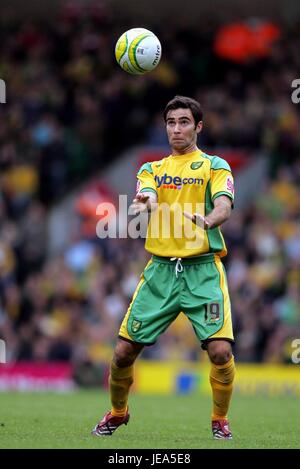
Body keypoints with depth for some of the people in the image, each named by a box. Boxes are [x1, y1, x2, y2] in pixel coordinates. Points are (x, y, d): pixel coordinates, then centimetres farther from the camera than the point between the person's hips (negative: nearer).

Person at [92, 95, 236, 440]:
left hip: (202, 269, -3)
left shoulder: (214, 166, 6)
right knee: (124, 351, 0)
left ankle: (220, 420, 5)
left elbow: (224, 206, -11)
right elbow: (148, 200, -5)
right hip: (161, 269, 3)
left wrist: (207, 220, -35)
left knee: (220, 350, -18)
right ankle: (117, 413, 26)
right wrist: (143, 205, -31)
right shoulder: (151, 169, 15)